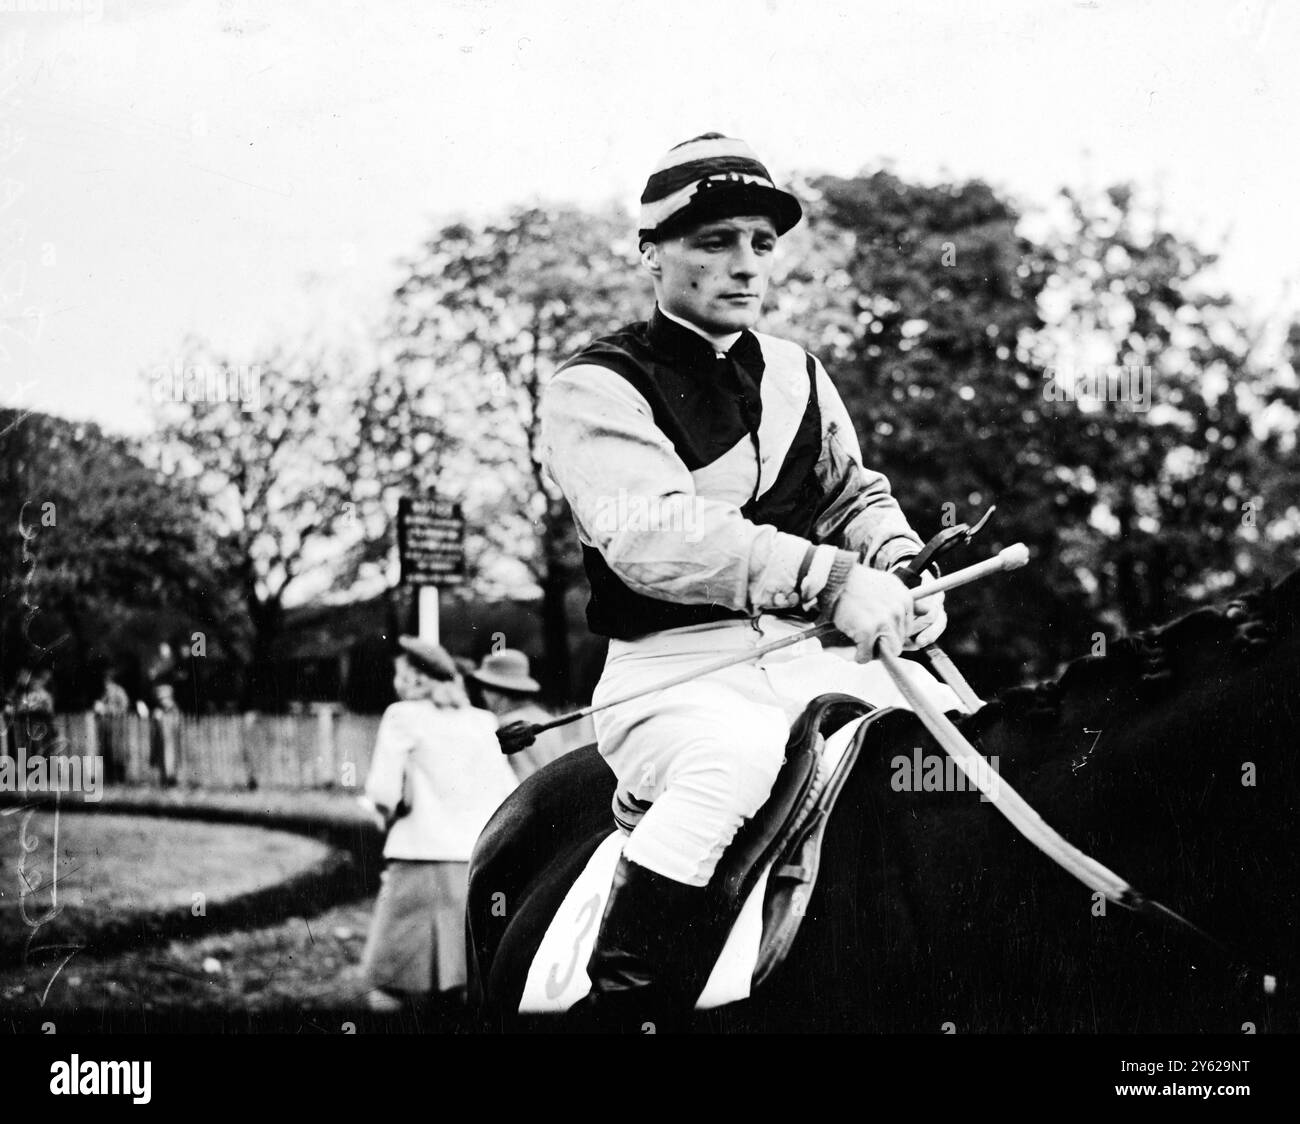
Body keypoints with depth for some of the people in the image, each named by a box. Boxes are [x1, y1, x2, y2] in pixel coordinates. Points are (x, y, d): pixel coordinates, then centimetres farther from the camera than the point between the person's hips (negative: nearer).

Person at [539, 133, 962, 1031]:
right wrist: (829, 577, -32)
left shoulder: (796, 374, 18)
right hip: (672, 666, -6)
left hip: (816, 651, 7)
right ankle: (620, 1005, -29)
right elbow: (652, 532, -21)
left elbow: (853, 494, 25)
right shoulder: (595, 389, -5)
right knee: (735, 761, -38)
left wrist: (901, 566, 0)